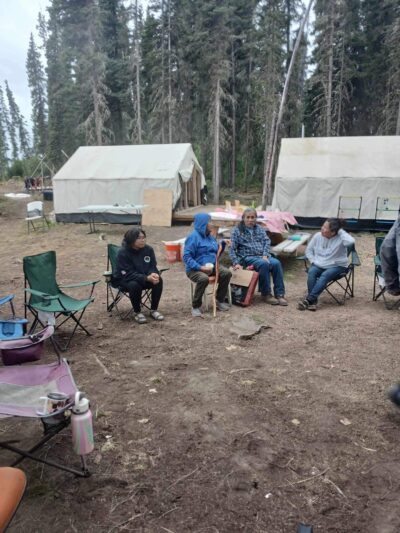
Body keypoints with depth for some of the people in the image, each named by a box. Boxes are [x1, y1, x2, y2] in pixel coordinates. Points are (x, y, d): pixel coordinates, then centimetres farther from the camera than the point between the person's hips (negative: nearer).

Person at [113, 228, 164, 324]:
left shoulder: (148, 249, -8)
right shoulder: (123, 253, -22)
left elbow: (152, 267, -5)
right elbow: (128, 274, -27)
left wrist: (153, 274, -31)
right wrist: (147, 278, -38)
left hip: (145, 278, 4)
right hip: (124, 280, -4)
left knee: (158, 280, -22)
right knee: (134, 285, -37)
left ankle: (154, 310, -7)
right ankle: (137, 312, -13)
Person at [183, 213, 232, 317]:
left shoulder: (210, 236, 13)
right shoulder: (193, 237, -12)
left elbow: (216, 252, 24)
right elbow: (187, 257, -18)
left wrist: (223, 244, 6)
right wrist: (200, 267, -28)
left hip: (211, 266, 7)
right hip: (195, 269, -7)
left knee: (227, 273, -15)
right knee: (204, 278, -37)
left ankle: (220, 300, 2)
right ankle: (196, 306, -18)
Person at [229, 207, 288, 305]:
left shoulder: (259, 229, 19)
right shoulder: (237, 230, 7)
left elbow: (267, 241, 9)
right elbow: (232, 248, 0)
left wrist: (265, 255, -9)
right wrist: (236, 263, -12)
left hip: (262, 256, 4)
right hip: (248, 257, -4)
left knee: (276, 263, -26)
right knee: (264, 264, -34)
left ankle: (279, 294, -21)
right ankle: (266, 294, -21)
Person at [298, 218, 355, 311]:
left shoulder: (340, 238, -14)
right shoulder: (317, 236, 0)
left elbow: (351, 242, -37)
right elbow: (309, 250, 11)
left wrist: (341, 231, -23)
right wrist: (313, 261, -4)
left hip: (337, 266, -4)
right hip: (318, 265, 4)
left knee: (325, 275, -34)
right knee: (311, 272, -28)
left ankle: (308, 300, -36)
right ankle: (313, 301, -30)